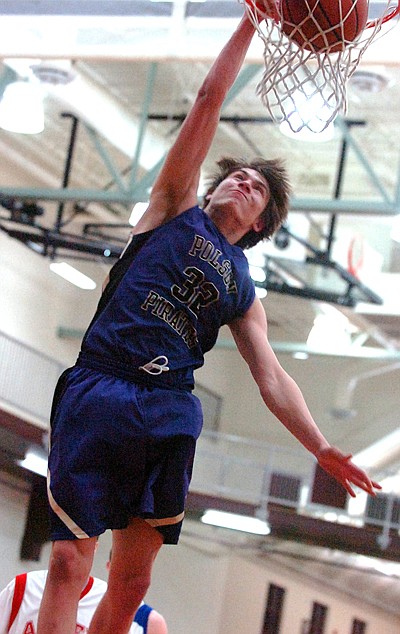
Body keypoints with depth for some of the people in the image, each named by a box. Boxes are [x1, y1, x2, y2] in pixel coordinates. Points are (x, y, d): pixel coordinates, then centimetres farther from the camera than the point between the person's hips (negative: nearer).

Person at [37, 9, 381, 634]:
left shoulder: (243, 290, 22)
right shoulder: (177, 209, 14)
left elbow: (272, 377, 17)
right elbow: (208, 101, 10)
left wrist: (322, 448, 6)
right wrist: (253, 20, 8)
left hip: (168, 417, 4)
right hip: (96, 392, -4)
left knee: (132, 582, 3)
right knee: (69, 565, -11)